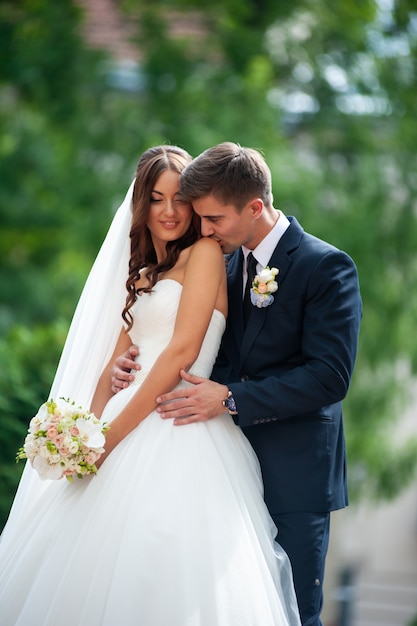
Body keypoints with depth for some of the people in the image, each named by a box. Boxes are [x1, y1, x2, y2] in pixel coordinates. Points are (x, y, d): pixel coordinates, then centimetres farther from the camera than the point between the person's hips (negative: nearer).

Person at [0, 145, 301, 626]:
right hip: (131, 428, 7)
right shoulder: (143, 276, 23)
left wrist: (113, 434, -12)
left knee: (166, 584, -11)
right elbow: (114, 363, 16)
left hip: (178, 431, -7)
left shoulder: (205, 253, -1)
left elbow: (182, 352, -11)